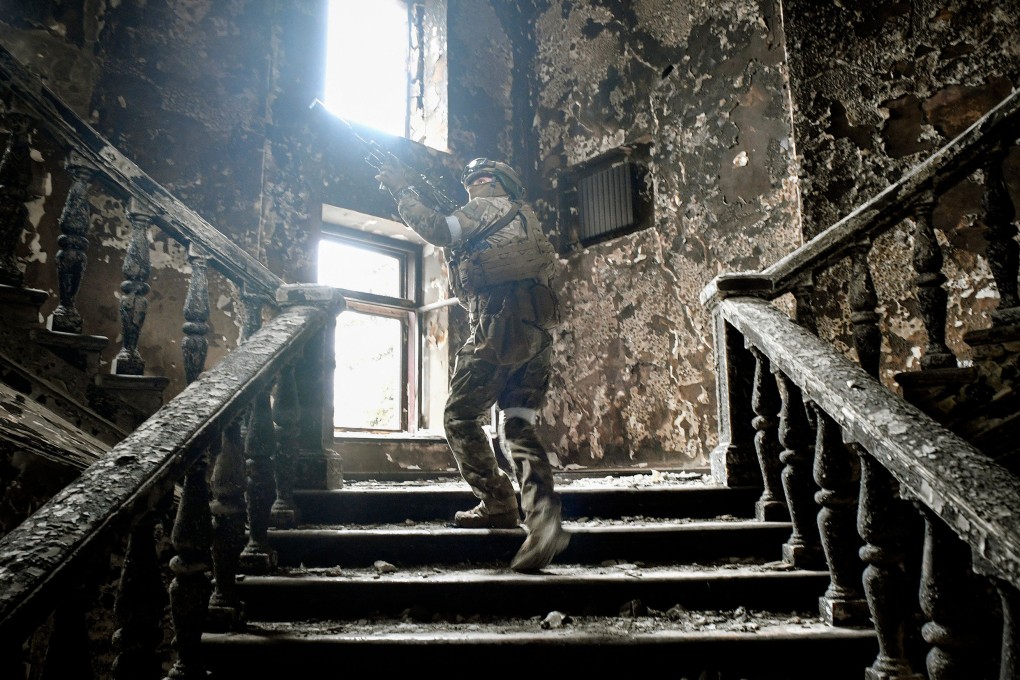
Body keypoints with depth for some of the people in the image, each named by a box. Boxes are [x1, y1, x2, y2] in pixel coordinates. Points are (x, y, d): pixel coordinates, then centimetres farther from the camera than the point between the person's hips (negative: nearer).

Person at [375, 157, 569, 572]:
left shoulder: (487, 208, 8)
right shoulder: (526, 218, 31)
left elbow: (439, 232, -7)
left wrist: (403, 190, 3)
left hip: (501, 326, -8)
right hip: (539, 331, 8)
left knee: (460, 418, 4)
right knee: (517, 426, 2)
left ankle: (498, 505, 4)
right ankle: (542, 515, -15)